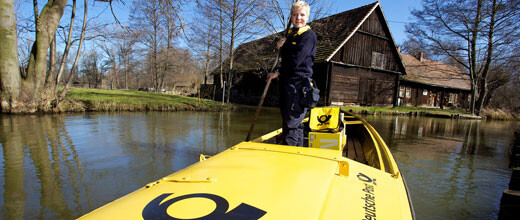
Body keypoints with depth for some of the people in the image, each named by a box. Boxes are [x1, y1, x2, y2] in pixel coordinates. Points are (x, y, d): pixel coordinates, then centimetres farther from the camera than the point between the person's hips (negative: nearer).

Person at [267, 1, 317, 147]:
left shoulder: (309, 35, -8)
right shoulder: (291, 34, 18)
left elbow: (295, 61, -18)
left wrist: (277, 73, -8)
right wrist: (280, 47, 1)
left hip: (298, 84, -9)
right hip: (287, 83, 9)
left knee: (291, 124, -6)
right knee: (295, 124, 16)